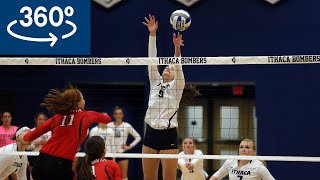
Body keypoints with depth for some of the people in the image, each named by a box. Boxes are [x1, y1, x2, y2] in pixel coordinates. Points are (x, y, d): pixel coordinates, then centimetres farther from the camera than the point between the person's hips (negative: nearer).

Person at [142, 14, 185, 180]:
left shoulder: (177, 86, 4)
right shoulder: (155, 82, 13)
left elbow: (178, 67, -13)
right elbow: (152, 60, 5)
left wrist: (177, 48, -30)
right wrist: (152, 34, -4)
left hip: (168, 136, -4)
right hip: (151, 134, 4)